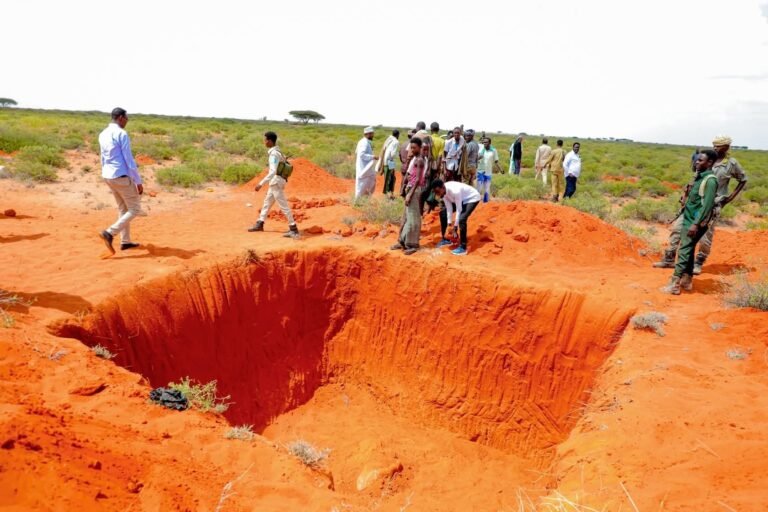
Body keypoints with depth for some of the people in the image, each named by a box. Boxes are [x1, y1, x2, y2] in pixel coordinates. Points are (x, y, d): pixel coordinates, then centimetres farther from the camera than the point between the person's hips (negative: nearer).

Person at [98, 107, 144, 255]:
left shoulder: (103, 135, 11)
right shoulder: (122, 134, -16)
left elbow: (103, 159, 18)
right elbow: (129, 160, -18)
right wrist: (138, 181, -14)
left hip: (108, 177, 9)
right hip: (122, 177, -9)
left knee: (123, 208, 19)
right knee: (135, 210, 2)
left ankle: (125, 241, 23)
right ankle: (109, 233, -10)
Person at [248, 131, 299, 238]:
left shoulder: (274, 154, -21)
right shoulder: (276, 151, 9)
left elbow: (273, 172, -29)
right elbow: (283, 165, 19)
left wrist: (261, 183, -31)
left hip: (276, 182, -10)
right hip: (275, 182, 10)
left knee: (283, 206, -6)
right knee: (267, 202, 19)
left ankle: (293, 229, -3)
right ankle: (260, 224, 31)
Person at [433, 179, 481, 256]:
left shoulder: (455, 191, -39)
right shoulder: (443, 192, -16)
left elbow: (459, 209, -31)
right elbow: (449, 208, -9)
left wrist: (455, 226, -26)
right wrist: (449, 224, -12)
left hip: (472, 198, -8)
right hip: (461, 199, 9)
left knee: (461, 219, -28)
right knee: (443, 213, 7)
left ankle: (463, 248, -17)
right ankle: (445, 239, 22)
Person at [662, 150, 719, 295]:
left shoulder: (710, 180, -16)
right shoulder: (700, 176, 11)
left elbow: (708, 205, -21)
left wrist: (696, 224, -23)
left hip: (696, 222, -9)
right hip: (689, 219, 9)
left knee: (684, 251, -10)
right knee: (689, 250, 14)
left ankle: (675, 285, -9)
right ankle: (687, 281, 24)